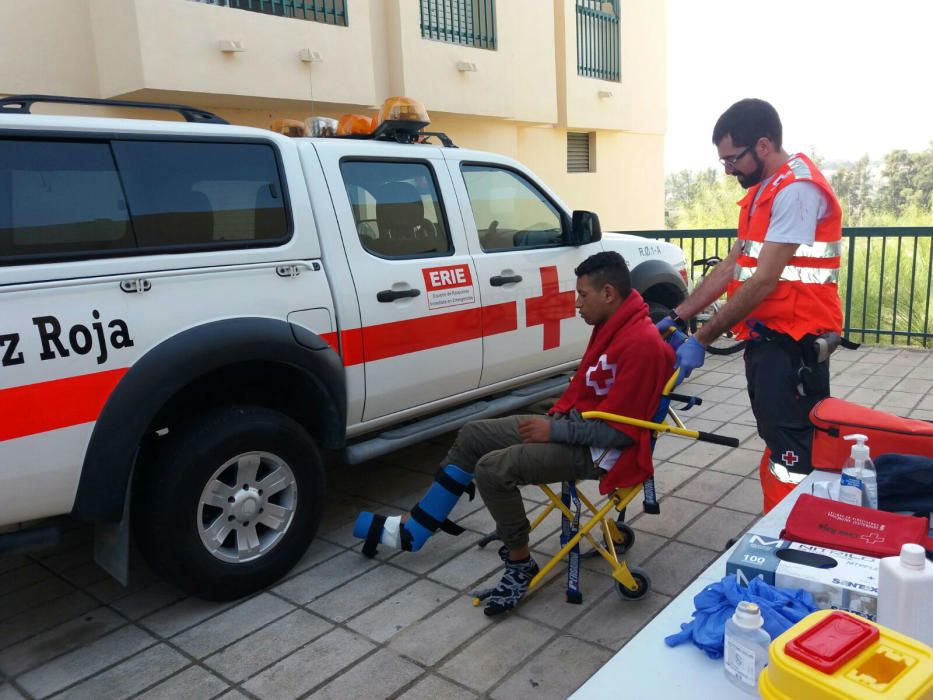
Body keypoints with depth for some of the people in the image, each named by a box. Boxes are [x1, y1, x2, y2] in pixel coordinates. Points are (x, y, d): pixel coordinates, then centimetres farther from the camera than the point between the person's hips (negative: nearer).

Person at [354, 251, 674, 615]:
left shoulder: (642, 343, -24)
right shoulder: (612, 325, 7)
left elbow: (619, 430, -25)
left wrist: (556, 430, -19)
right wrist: (555, 416, 4)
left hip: (598, 450, -10)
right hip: (573, 424, 10)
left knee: (492, 469, -24)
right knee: (472, 436, 7)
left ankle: (520, 563, -2)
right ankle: (410, 529, 15)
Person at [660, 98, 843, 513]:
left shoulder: (797, 189, -16)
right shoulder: (761, 192, 15)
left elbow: (763, 282, -22)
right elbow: (731, 268, 14)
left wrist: (701, 340, -18)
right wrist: (676, 318, 8)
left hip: (793, 343, -10)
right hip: (766, 339, 10)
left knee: (792, 454, -5)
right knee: (776, 445, 17)